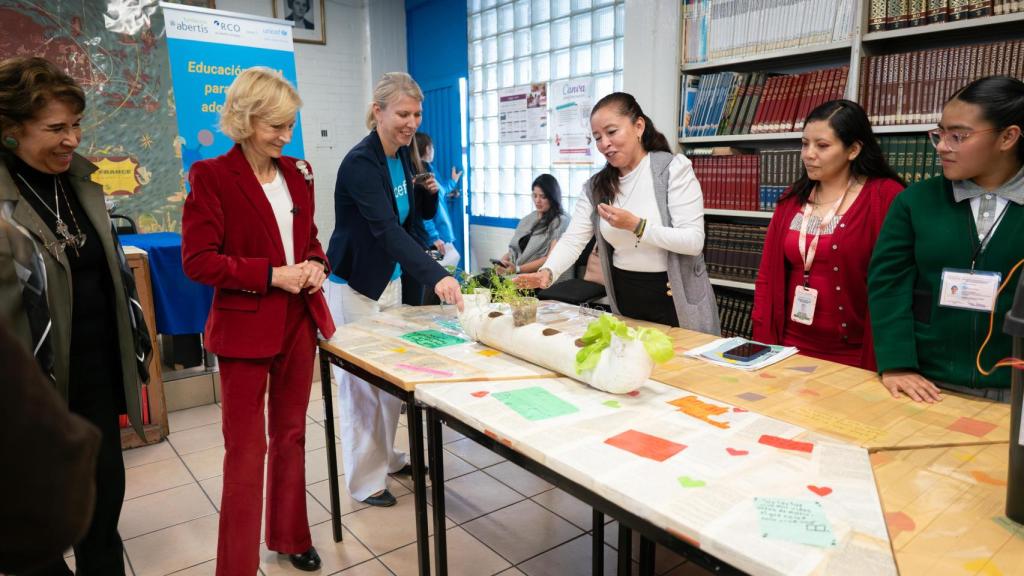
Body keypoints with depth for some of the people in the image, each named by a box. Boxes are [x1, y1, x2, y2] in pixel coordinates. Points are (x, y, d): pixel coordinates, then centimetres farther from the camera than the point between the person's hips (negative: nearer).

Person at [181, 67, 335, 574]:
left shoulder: (298, 172, 7)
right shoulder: (211, 175, -10)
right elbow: (197, 260, -14)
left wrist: (316, 264, -4)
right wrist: (270, 275, -20)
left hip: (299, 322, 6)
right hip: (244, 327, -5)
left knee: (291, 436, 18)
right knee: (246, 450, 4)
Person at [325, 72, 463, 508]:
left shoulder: (403, 155, 2)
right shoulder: (360, 163, -23)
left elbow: (420, 216, 14)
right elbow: (387, 228, -37)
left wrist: (430, 191, -9)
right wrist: (436, 276, -48)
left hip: (391, 279, 8)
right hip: (354, 286, -8)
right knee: (361, 382, 3)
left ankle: (386, 456, 34)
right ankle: (364, 480, 19)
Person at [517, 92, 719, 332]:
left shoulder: (673, 168, -9)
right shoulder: (595, 186, 3)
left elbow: (694, 241, -16)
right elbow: (572, 240, -7)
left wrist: (635, 225, -24)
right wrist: (546, 272, -26)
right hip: (625, 301, 4)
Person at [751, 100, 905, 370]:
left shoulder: (886, 197, -10)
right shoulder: (793, 198, 5)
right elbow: (768, 274, 5)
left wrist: (881, 357, -13)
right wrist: (763, 341, 0)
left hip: (856, 356, -4)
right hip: (792, 346, 5)